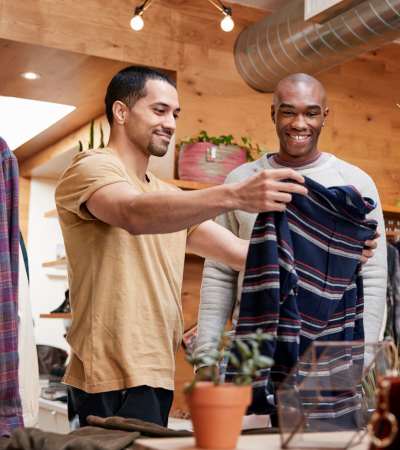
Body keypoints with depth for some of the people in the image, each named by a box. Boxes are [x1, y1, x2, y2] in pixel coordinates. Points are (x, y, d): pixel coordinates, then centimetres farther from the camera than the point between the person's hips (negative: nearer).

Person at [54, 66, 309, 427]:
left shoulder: (170, 198, 18)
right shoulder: (92, 168, -7)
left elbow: (242, 252, 9)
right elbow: (135, 215, -30)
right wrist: (233, 196, -43)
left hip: (156, 376, 8)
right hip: (116, 383, -8)